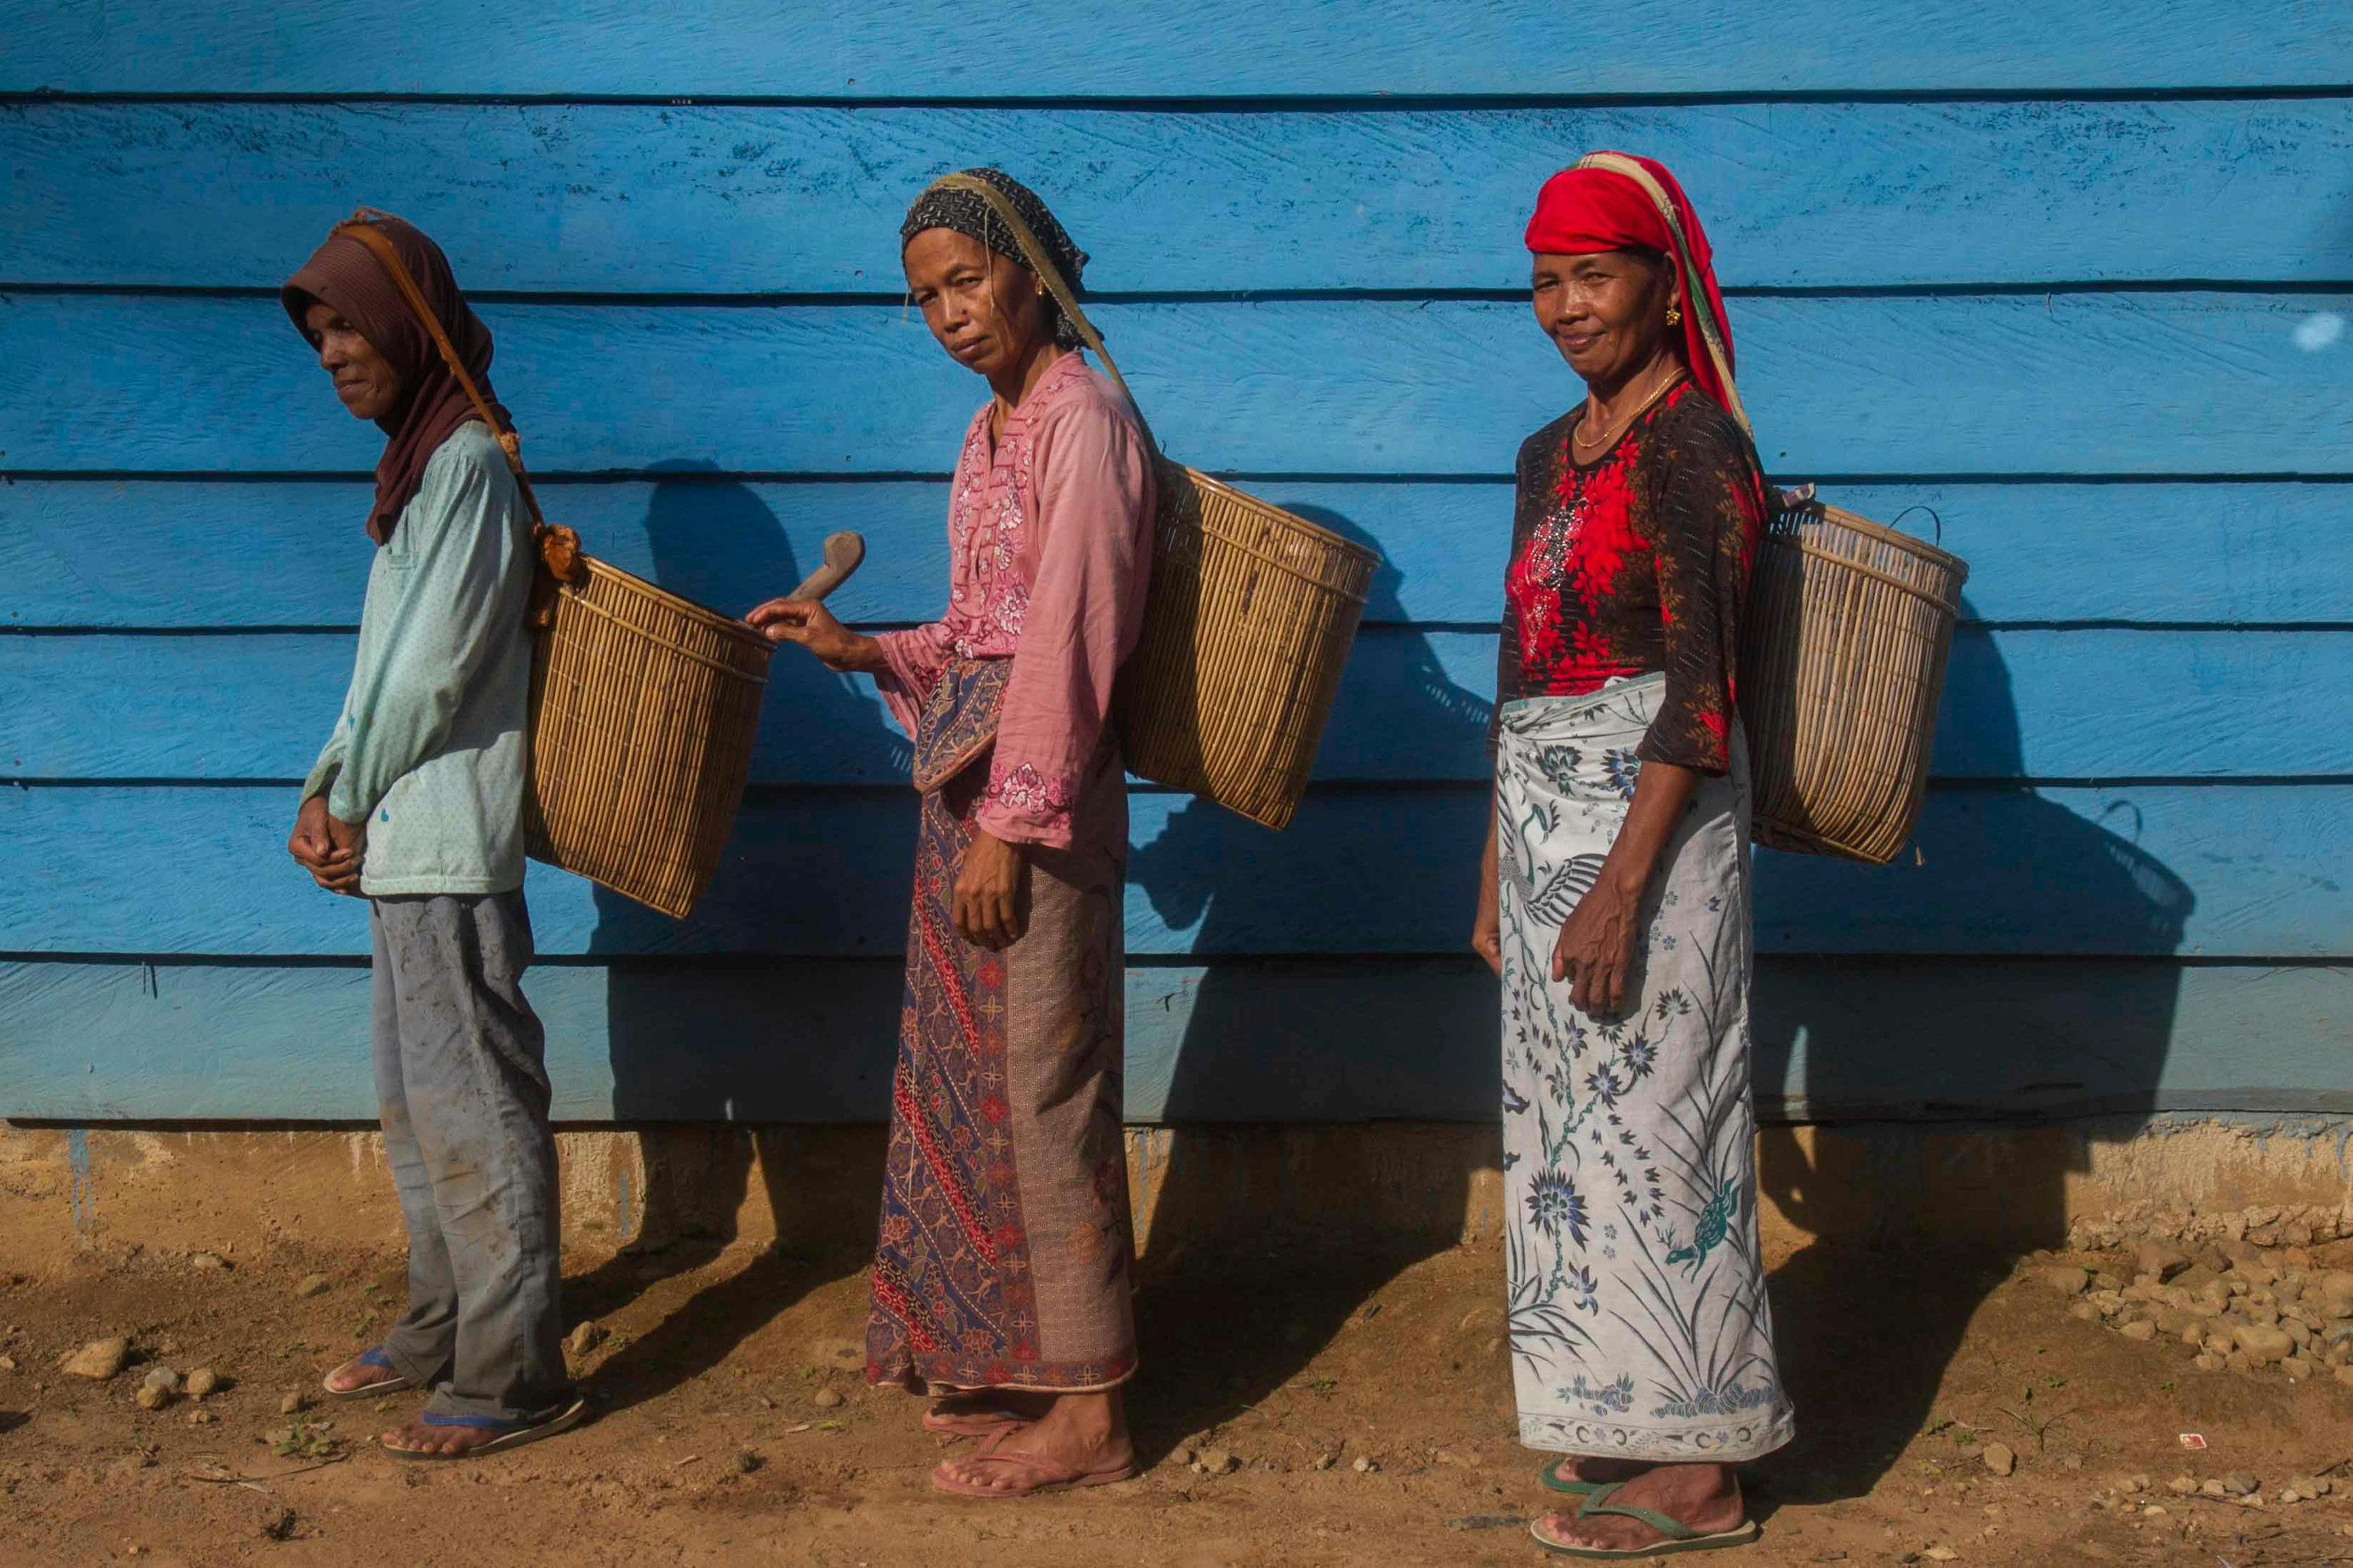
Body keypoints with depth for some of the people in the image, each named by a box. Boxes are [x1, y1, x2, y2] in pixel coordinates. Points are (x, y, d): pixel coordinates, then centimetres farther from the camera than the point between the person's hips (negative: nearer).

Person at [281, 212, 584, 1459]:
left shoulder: (468, 463, -14)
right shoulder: (417, 460, 16)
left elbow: (434, 664, -17)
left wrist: (350, 799, -7)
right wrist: (327, 793, 6)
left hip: (448, 839, -10)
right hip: (402, 841, 10)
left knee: (471, 1102, -6)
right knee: (416, 1104, 17)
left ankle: (511, 1376, -2)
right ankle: (444, 1327, 29)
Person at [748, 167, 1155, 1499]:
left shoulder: (1085, 418, -12)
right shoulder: (995, 430, 16)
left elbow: (1069, 638, -17)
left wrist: (1010, 823, -20)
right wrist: (861, 650, 9)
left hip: (1041, 787, -9)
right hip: (968, 773, 9)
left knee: (1040, 1081, -5)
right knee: (966, 1078, 13)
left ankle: (1087, 1411, 2)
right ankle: (1004, 1357, 24)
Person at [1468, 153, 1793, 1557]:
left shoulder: (1692, 445, -12)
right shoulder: (1556, 453, 13)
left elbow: (1699, 688, -18)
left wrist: (1622, 886, -22)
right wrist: (1499, 873, 17)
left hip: (1650, 817, -9)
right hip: (1547, 814, 9)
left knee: (1648, 1113, -4)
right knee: (1573, 1115, 12)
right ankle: (1630, 1414, 24)